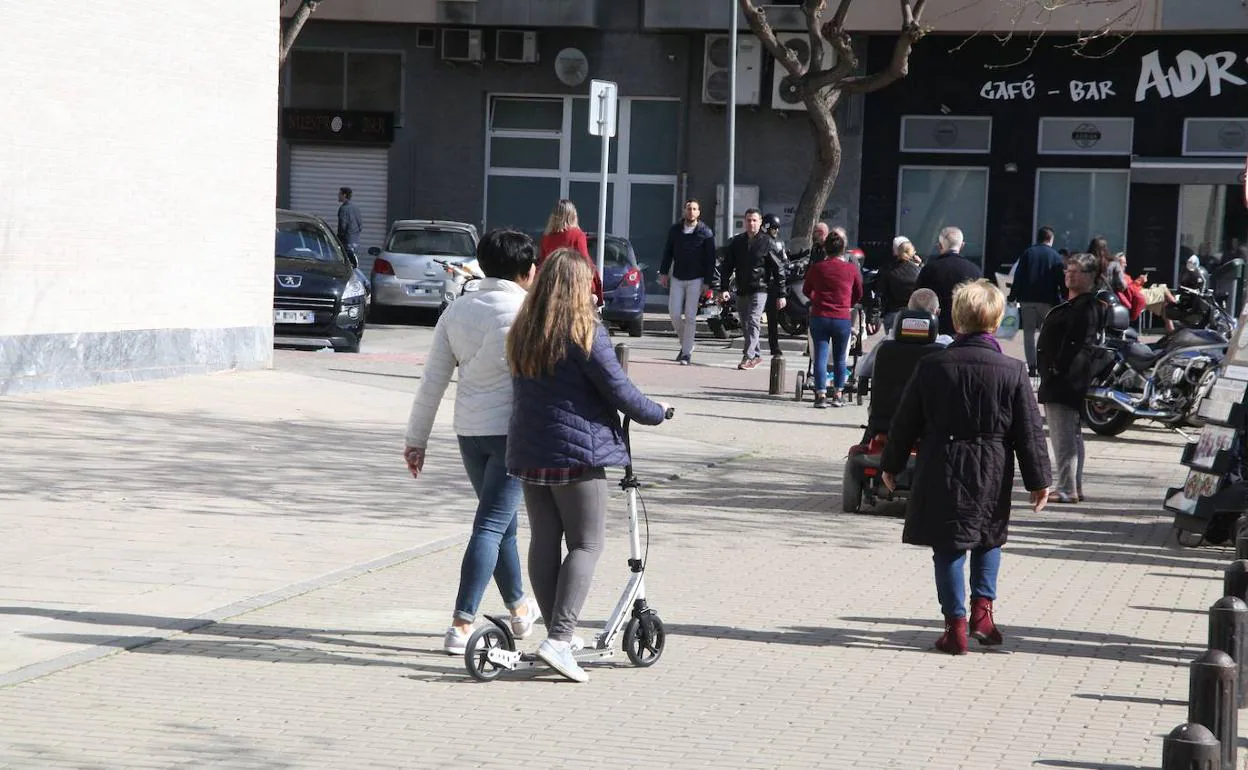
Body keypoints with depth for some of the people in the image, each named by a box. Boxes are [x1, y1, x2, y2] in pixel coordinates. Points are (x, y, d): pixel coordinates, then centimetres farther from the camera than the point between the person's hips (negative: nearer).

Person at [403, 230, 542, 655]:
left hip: (469, 431, 6)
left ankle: (520, 608, 36)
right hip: (513, 429, -6)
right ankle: (461, 625, -11)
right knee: (491, 524, -4)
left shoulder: (458, 310, 4)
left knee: (500, 519, 21)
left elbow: (433, 381, 6)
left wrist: (416, 439, 12)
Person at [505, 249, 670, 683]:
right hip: (577, 451, -7)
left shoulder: (521, 333, 8)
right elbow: (618, 391, -10)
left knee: (543, 542, 11)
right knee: (586, 544, -3)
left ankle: (559, 633, 17)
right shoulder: (585, 333, -12)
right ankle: (559, 639, -14)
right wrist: (656, 413, 5)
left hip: (529, 451, 7)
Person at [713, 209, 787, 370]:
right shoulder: (736, 242, 9)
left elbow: (778, 270, -1)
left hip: (760, 289, -5)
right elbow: (726, 265, 10)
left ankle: (748, 357, -17)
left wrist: (781, 295, -4)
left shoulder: (768, 243, -3)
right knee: (745, 325, 10)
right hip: (741, 290, 5)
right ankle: (755, 356, 21)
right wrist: (724, 289, 0)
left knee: (753, 322, -15)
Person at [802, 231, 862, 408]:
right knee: (839, 359, 13)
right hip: (842, 319, 0)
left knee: (820, 357, 1)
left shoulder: (816, 268, -1)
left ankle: (821, 395, -7)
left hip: (819, 317, 0)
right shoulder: (852, 270, -1)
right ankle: (837, 395, 18)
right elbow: (858, 295, 12)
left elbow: (806, 290, 14)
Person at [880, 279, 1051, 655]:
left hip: (942, 472, 0)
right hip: (992, 475, 1)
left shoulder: (932, 366, -5)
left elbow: (905, 422, 2)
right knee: (989, 539, 22)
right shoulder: (1013, 371, -6)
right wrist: (1038, 480, 6)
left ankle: (956, 624, 5)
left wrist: (891, 465, 15)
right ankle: (982, 608, 10)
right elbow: (1029, 432, -3)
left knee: (948, 548, 6)